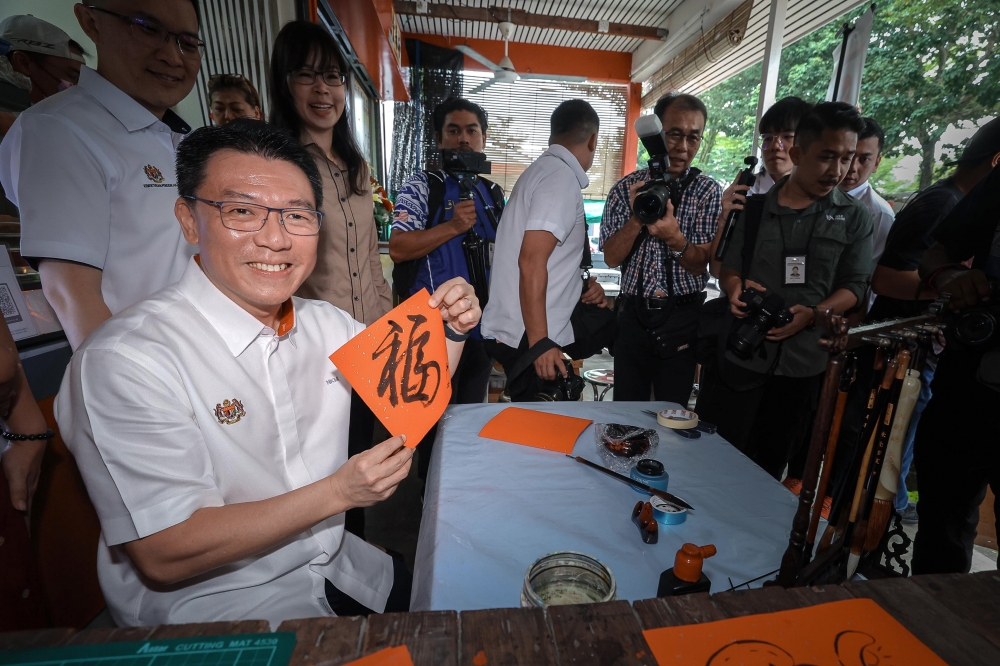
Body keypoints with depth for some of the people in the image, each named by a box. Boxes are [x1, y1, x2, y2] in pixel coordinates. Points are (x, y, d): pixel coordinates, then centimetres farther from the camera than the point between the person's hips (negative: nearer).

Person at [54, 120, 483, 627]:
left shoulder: (326, 324, -3)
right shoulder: (126, 361, -23)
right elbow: (164, 557, -21)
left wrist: (452, 330, -11)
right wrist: (337, 492, -26)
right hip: (210, 601, -5)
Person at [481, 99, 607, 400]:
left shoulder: (542, 169, 16)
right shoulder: (562, 177, -13)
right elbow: (531, 262, -23)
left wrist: (582, 287, 10)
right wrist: (539, 342, -23)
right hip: (527, 340, -9)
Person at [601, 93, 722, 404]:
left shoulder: (708, 191, -1)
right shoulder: (626, 188, 2)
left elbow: (700, 264, -8)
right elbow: (611, 257, -4)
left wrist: (675, 238, -28)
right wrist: (637, 218, -20)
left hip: (682, 320, -1)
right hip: (633, 316, 1)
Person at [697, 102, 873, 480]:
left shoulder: (854, 218, 6)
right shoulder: (755, 207, 5)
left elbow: (854, 285, 2)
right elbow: (729, 266, 6)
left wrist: (812, 314, -17)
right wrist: (735, 285, -17)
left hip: (801, 363, 1)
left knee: (770, 464, 14)